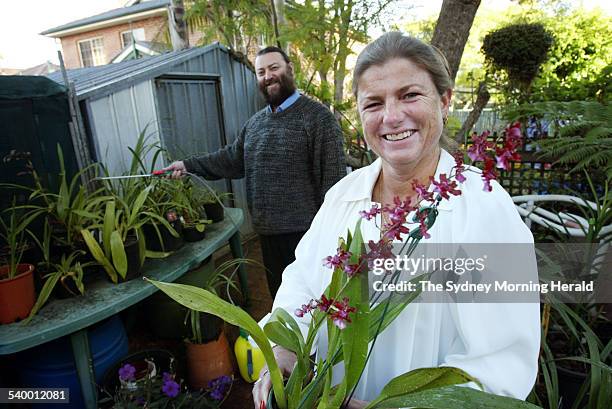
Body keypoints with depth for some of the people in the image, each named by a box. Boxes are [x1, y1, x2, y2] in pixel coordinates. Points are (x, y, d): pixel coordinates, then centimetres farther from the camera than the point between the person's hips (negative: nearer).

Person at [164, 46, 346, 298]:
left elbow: (333, 176, -13)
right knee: (278, 295, 20)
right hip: (267, 231, 6)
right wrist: (189, 165, 12)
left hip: (304, 230, -6)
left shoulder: (317, 116, -9)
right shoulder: (255, 122, 13)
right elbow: (233, 159, 19)